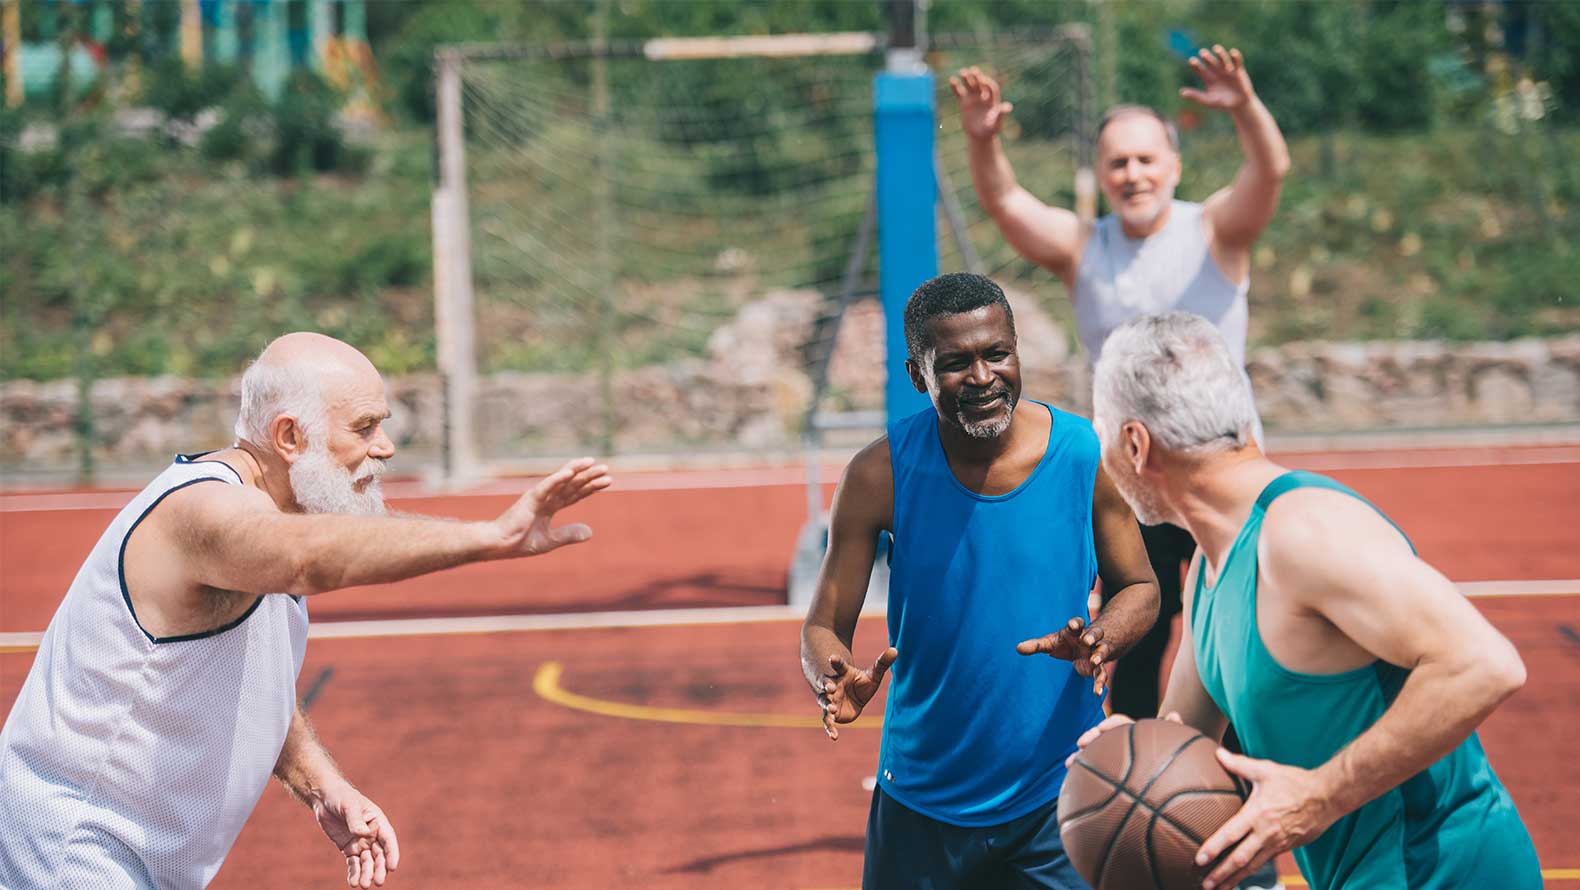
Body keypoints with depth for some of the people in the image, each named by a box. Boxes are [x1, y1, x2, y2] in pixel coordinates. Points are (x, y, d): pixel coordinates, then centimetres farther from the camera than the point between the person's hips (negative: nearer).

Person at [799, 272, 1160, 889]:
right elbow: (824, 627, -5)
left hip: (1059, 798, 0)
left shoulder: (1086, 456, -8)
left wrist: (1100, 642, -17)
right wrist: (836, 684, -29)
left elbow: (1139, 589, 6)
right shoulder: (882, 474, -10)